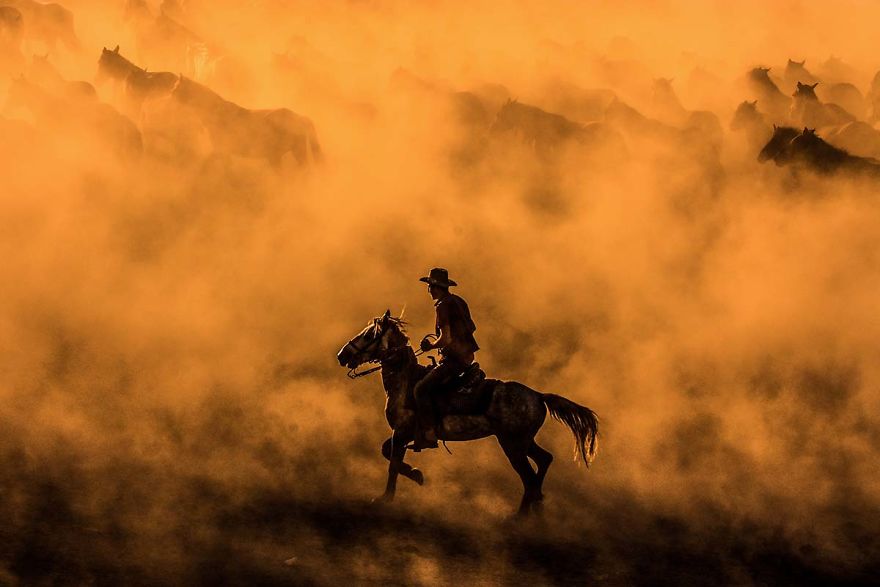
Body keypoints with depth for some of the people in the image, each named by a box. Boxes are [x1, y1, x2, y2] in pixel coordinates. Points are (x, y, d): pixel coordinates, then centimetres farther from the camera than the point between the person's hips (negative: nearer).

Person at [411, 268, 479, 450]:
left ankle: (428, 435, -18)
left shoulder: (443, 306, -16)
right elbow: (471, 328, 25)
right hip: (466, 355, 11)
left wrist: (431, 345, -3)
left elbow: (446, 338, -22)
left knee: (421, 389, -14)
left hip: (454, 358, -11)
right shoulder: (458, 301, 14)